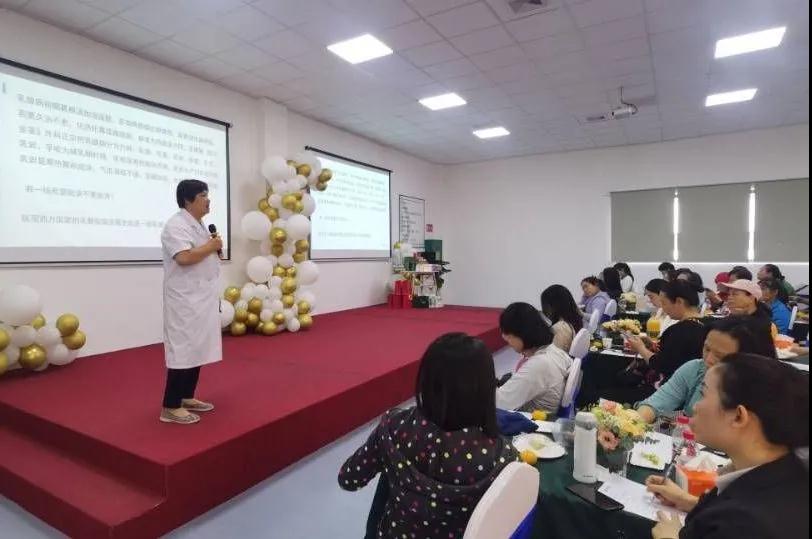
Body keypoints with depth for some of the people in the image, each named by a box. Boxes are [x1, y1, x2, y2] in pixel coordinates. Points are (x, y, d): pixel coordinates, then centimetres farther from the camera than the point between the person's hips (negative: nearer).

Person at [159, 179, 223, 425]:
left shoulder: (198, 225, 16)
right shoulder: (177, 225, -14)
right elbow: (184, 258, -27)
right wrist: (210, 247, -14)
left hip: (202, 299, 10)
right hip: (185, 301, -10)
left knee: (197, 348, 15)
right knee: (183, 350, -5)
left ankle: (187, 397, 27)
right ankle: (171, 407, 5)